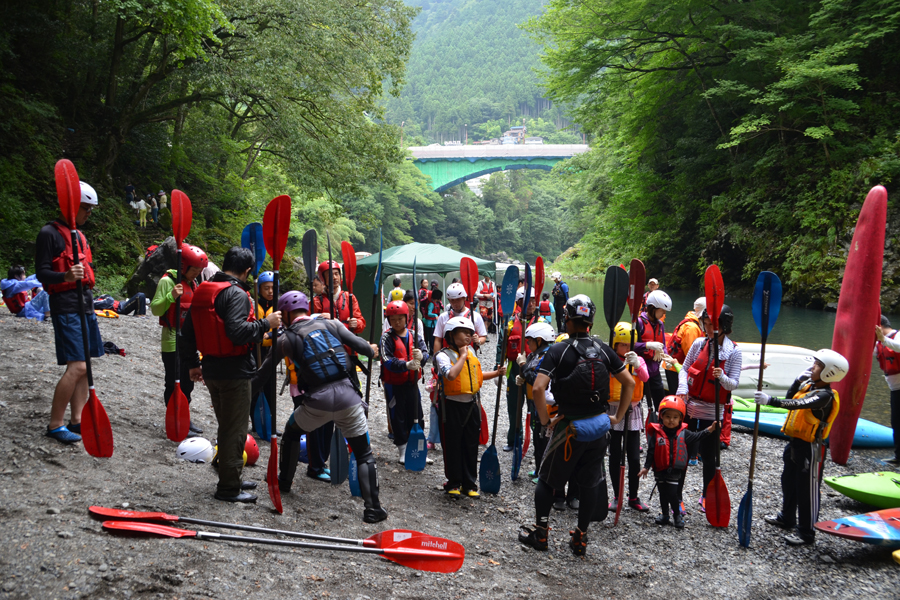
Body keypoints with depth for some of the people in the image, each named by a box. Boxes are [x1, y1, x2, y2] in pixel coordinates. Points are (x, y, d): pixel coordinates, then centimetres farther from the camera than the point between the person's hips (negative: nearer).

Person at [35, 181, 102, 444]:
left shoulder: (79, 236, 19)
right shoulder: (50, 233, -8)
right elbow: (41, 273, -12)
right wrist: (66, 276, -32)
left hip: (85, 308, 9)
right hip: (65, 308, -9)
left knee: (84, 366, 7)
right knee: (77, 367, -14)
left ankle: (77, 419, 13)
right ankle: (55, 424, -3)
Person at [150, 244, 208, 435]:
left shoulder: (192, 284, 15)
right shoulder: (168, 281, -10)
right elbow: (155, 309, -16)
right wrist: (171, 296, -29)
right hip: (172, 342, -8)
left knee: (187, 383, 14)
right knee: (174, 384, -2)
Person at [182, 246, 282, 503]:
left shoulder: (202, 292, 11)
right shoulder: (236, 294, -18)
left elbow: (188, 331, 17)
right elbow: (237, 332, -29)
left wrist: (193, 363, 25)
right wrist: (266, 323, -16)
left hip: (211, 370, 9)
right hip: (235, 372, -9)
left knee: (227, 426, 20)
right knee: (235, 429, 1)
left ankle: (232, 479, 31)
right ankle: (228, 488, 8)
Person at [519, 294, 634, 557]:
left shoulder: (558, 350, -10)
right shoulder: (603, 349, 2)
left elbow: (538, 388, -21)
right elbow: (629, 383, 5)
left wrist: (545, 420, -10)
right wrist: (618, 417, 9)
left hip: (570, 426, -4)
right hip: (599, 426, 4)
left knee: (547, 479, 13)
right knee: (590, 483, 15)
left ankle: (540, 533, 20)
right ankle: (580, 539, 22)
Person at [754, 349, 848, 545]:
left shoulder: (825, 395, -22)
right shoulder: (809, 385, 6)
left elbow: (798, 404, -36)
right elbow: (790, 397, 15)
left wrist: (770, 400, -44)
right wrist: (799, 380, 0)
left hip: (810, 448, -9)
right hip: (795, 442, 9)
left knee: (807, 490, 1)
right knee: (788, 482, 23)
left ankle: (806, 533, 12)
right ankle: (787, 518, 42)